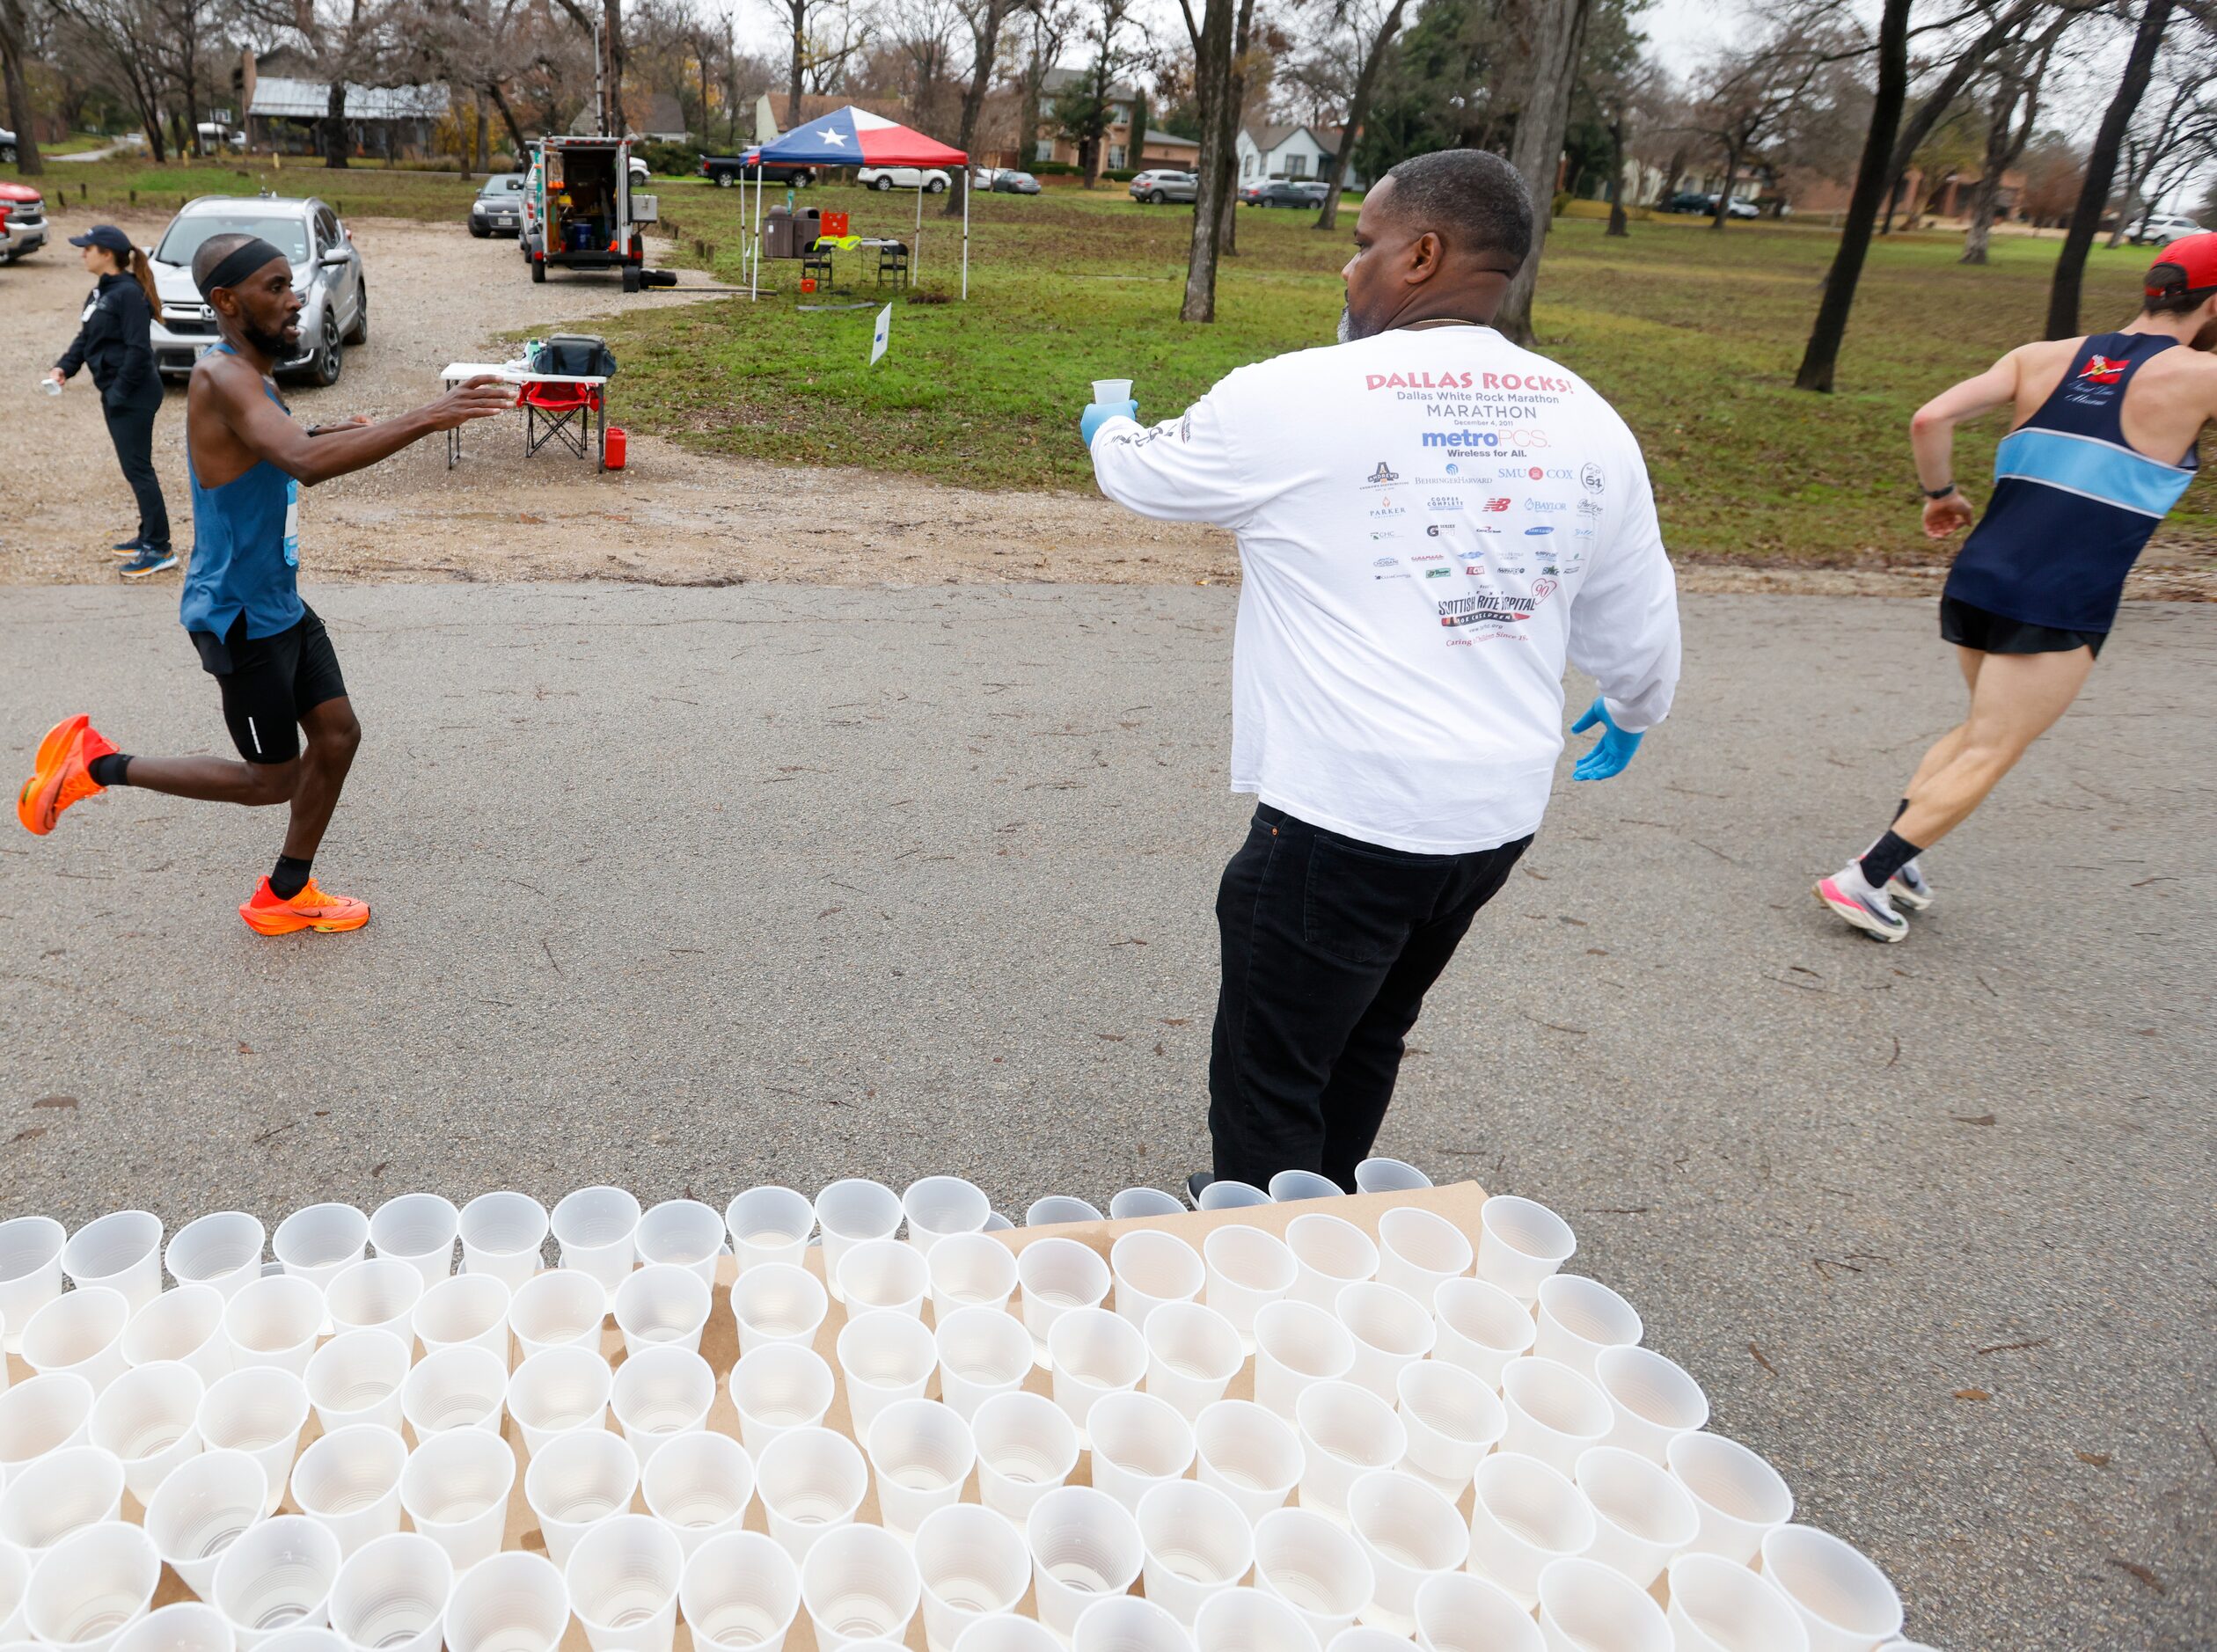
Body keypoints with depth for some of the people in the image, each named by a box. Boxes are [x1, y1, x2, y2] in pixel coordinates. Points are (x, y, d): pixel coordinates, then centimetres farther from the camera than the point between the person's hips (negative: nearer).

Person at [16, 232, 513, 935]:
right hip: (239, 619, -9)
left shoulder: (249, 377, 8)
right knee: (273, 780, 2)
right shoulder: (221, 377, -24)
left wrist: (333, 434, 15)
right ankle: (95, 762, 17)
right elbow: (306, 463, -43)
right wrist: (424, 418, -47)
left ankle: (285, 897, 27)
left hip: (281, 605, 10)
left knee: (337, 735, 12)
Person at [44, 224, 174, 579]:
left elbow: (139, 349, -20)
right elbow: (85, 337, 18)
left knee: (137, 469, -7)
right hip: (115, 393, 10)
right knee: (134, 467, 15)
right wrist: (65, 366, 3)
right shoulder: (101, 292, 13)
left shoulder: (129, 293, -16)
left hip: (133, 396, -10)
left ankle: (160, 549, -3)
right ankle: (148, 536, 24)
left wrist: (120, 392, -19)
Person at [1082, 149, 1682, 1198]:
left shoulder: (1293, 398, -10)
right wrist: (1633, 712, 37)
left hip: (1342, 817, -7)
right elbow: (1637, 619, 16)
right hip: (1498, 816, 7)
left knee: (1270, 1077, 7)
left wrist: (1109, 430, 32)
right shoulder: (1585, 420, 5)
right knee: (1366, 1044, 23)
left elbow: (1145, 473, 8)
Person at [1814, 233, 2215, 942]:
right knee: (1988, 755, 2)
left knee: (1984, 728, 25)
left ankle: (1896, 850, 17)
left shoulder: (2043, 358, 8)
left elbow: (1931, 418, -3)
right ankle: (1864, 878, -4)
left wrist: (1940, 494, 12)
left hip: (1977, 581, 6)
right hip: (2059, 608, -6)